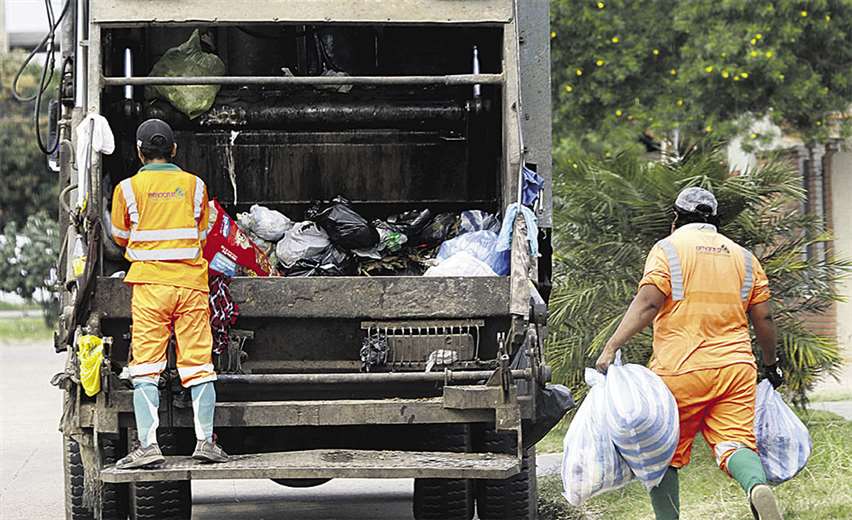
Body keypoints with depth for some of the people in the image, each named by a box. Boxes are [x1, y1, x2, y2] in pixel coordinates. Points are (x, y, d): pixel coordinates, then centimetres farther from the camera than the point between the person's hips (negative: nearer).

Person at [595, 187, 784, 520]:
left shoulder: (668, 249, 3)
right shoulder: (743, 257, 16)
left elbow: (647, 304, -11)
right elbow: (763, 318, 15)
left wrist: (611, 346, -15)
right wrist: (771, 364, 28)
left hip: (680, 370, -3)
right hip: (735, 367, 3)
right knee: (735, 443, -6)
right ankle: (758, 487, -37)